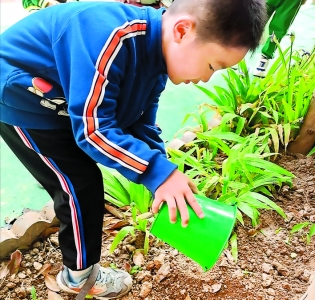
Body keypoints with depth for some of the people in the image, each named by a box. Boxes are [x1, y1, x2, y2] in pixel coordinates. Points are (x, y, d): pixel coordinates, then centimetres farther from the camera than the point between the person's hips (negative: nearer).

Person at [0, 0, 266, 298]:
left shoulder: (155, 59, -7)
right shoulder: (111, 34, -37)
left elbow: (141, 127, -2)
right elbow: (92, 129, -36)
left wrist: (167, 183, -12)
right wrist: (158, 172, -35)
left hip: (54, 104, 9)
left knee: (81, 184, 16)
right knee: (82, 186, -6)